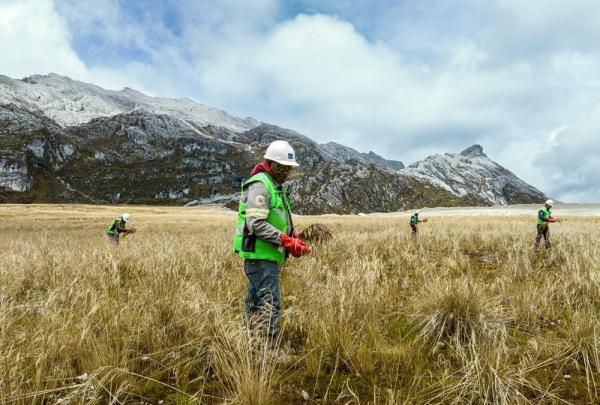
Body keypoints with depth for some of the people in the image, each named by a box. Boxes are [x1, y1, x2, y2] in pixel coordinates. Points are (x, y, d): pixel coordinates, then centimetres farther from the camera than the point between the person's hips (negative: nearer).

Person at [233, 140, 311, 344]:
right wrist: (286, 241, -23)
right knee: (270, 304, -10)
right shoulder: (260, 185, -13)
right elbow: (257, 224, -23)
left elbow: (282, 222, 23)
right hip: (260, 255, -10)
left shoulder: (278, 187, 20)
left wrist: (295, 239, 5)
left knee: (255, 304, 16)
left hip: (268, 255, 10)